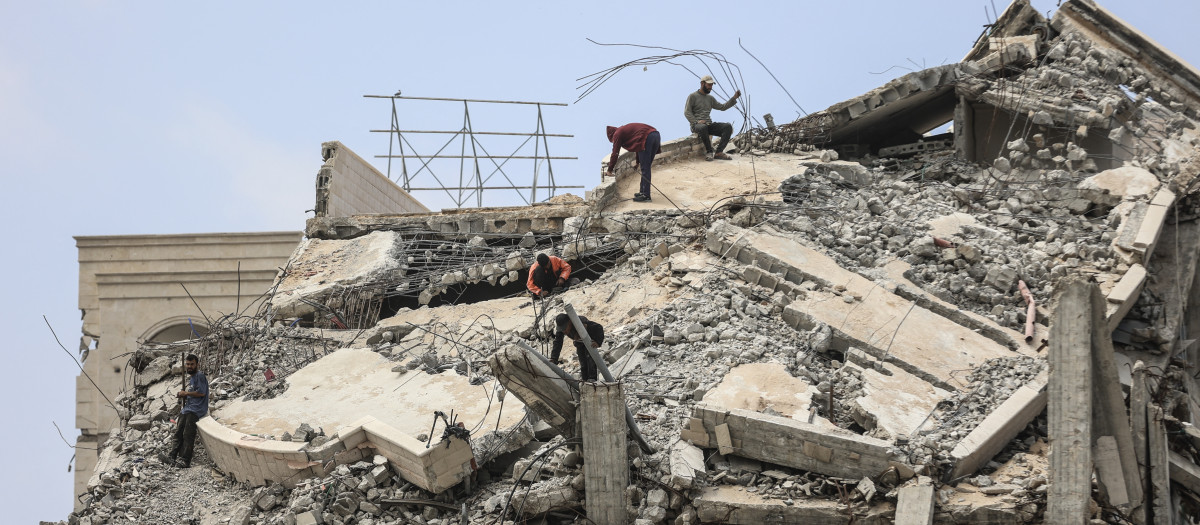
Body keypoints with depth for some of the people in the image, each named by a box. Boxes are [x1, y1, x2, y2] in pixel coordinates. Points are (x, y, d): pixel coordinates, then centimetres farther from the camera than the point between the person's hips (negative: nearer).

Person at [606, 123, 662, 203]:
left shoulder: (618, 134, 9)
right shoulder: (625, 130, 33)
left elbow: (615, 153, 9)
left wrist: (610, 170, 16)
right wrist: (637, 161, 51)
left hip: (646, 139, -9)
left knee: (645, 169, -4)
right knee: (646, 167, 17)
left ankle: (646, 195, -5)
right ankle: (643, 191, 24)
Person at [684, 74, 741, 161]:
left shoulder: (710, 98, 23)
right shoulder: (693, 96, 5)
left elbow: (722, 107, 25)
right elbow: (687, 112, -4)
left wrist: (734, 98, 15)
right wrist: (696, 121, -19)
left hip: (709, 125, 6)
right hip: (697, 125, -6)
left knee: (728, 126, -18)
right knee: (703, 127, -43)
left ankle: (719, 152, -26)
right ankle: (709, 151, -25)